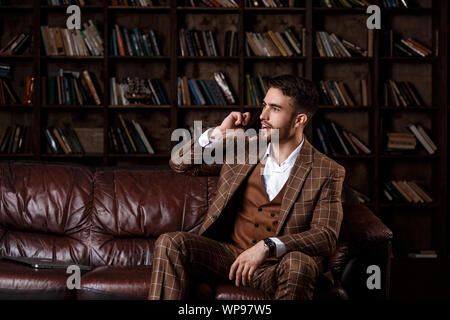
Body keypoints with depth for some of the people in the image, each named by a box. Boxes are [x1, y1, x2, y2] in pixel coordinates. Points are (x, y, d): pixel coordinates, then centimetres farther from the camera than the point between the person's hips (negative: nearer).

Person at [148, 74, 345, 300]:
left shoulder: (328, 173, -2)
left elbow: (326, 237, -12)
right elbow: (180, 163, 15)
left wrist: (267, 246, -26)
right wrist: (218, 134, -2)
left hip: (277, 268, -3)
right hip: (230, 254, 4)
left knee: (298, 263, -37)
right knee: (170, 243, -21)